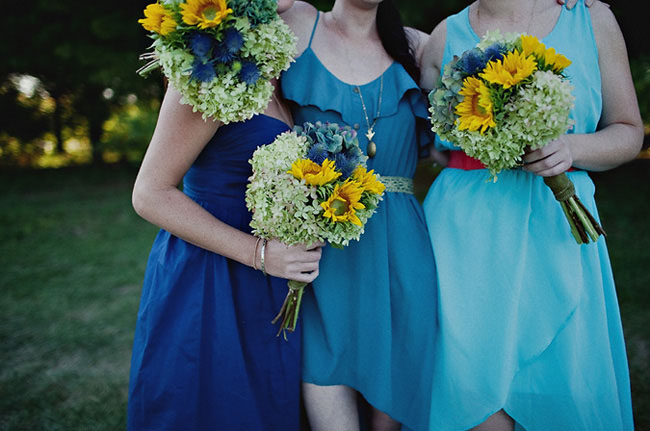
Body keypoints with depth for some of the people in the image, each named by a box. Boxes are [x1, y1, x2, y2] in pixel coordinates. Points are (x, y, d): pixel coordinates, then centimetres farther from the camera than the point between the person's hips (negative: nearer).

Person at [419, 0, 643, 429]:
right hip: (466, 235, 0)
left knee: (567, 393, 4)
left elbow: (630, 132, 7)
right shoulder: (446, 35, 8)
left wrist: (572, 147, -10)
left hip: (556, 232, 1)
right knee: (475, 395, -3)